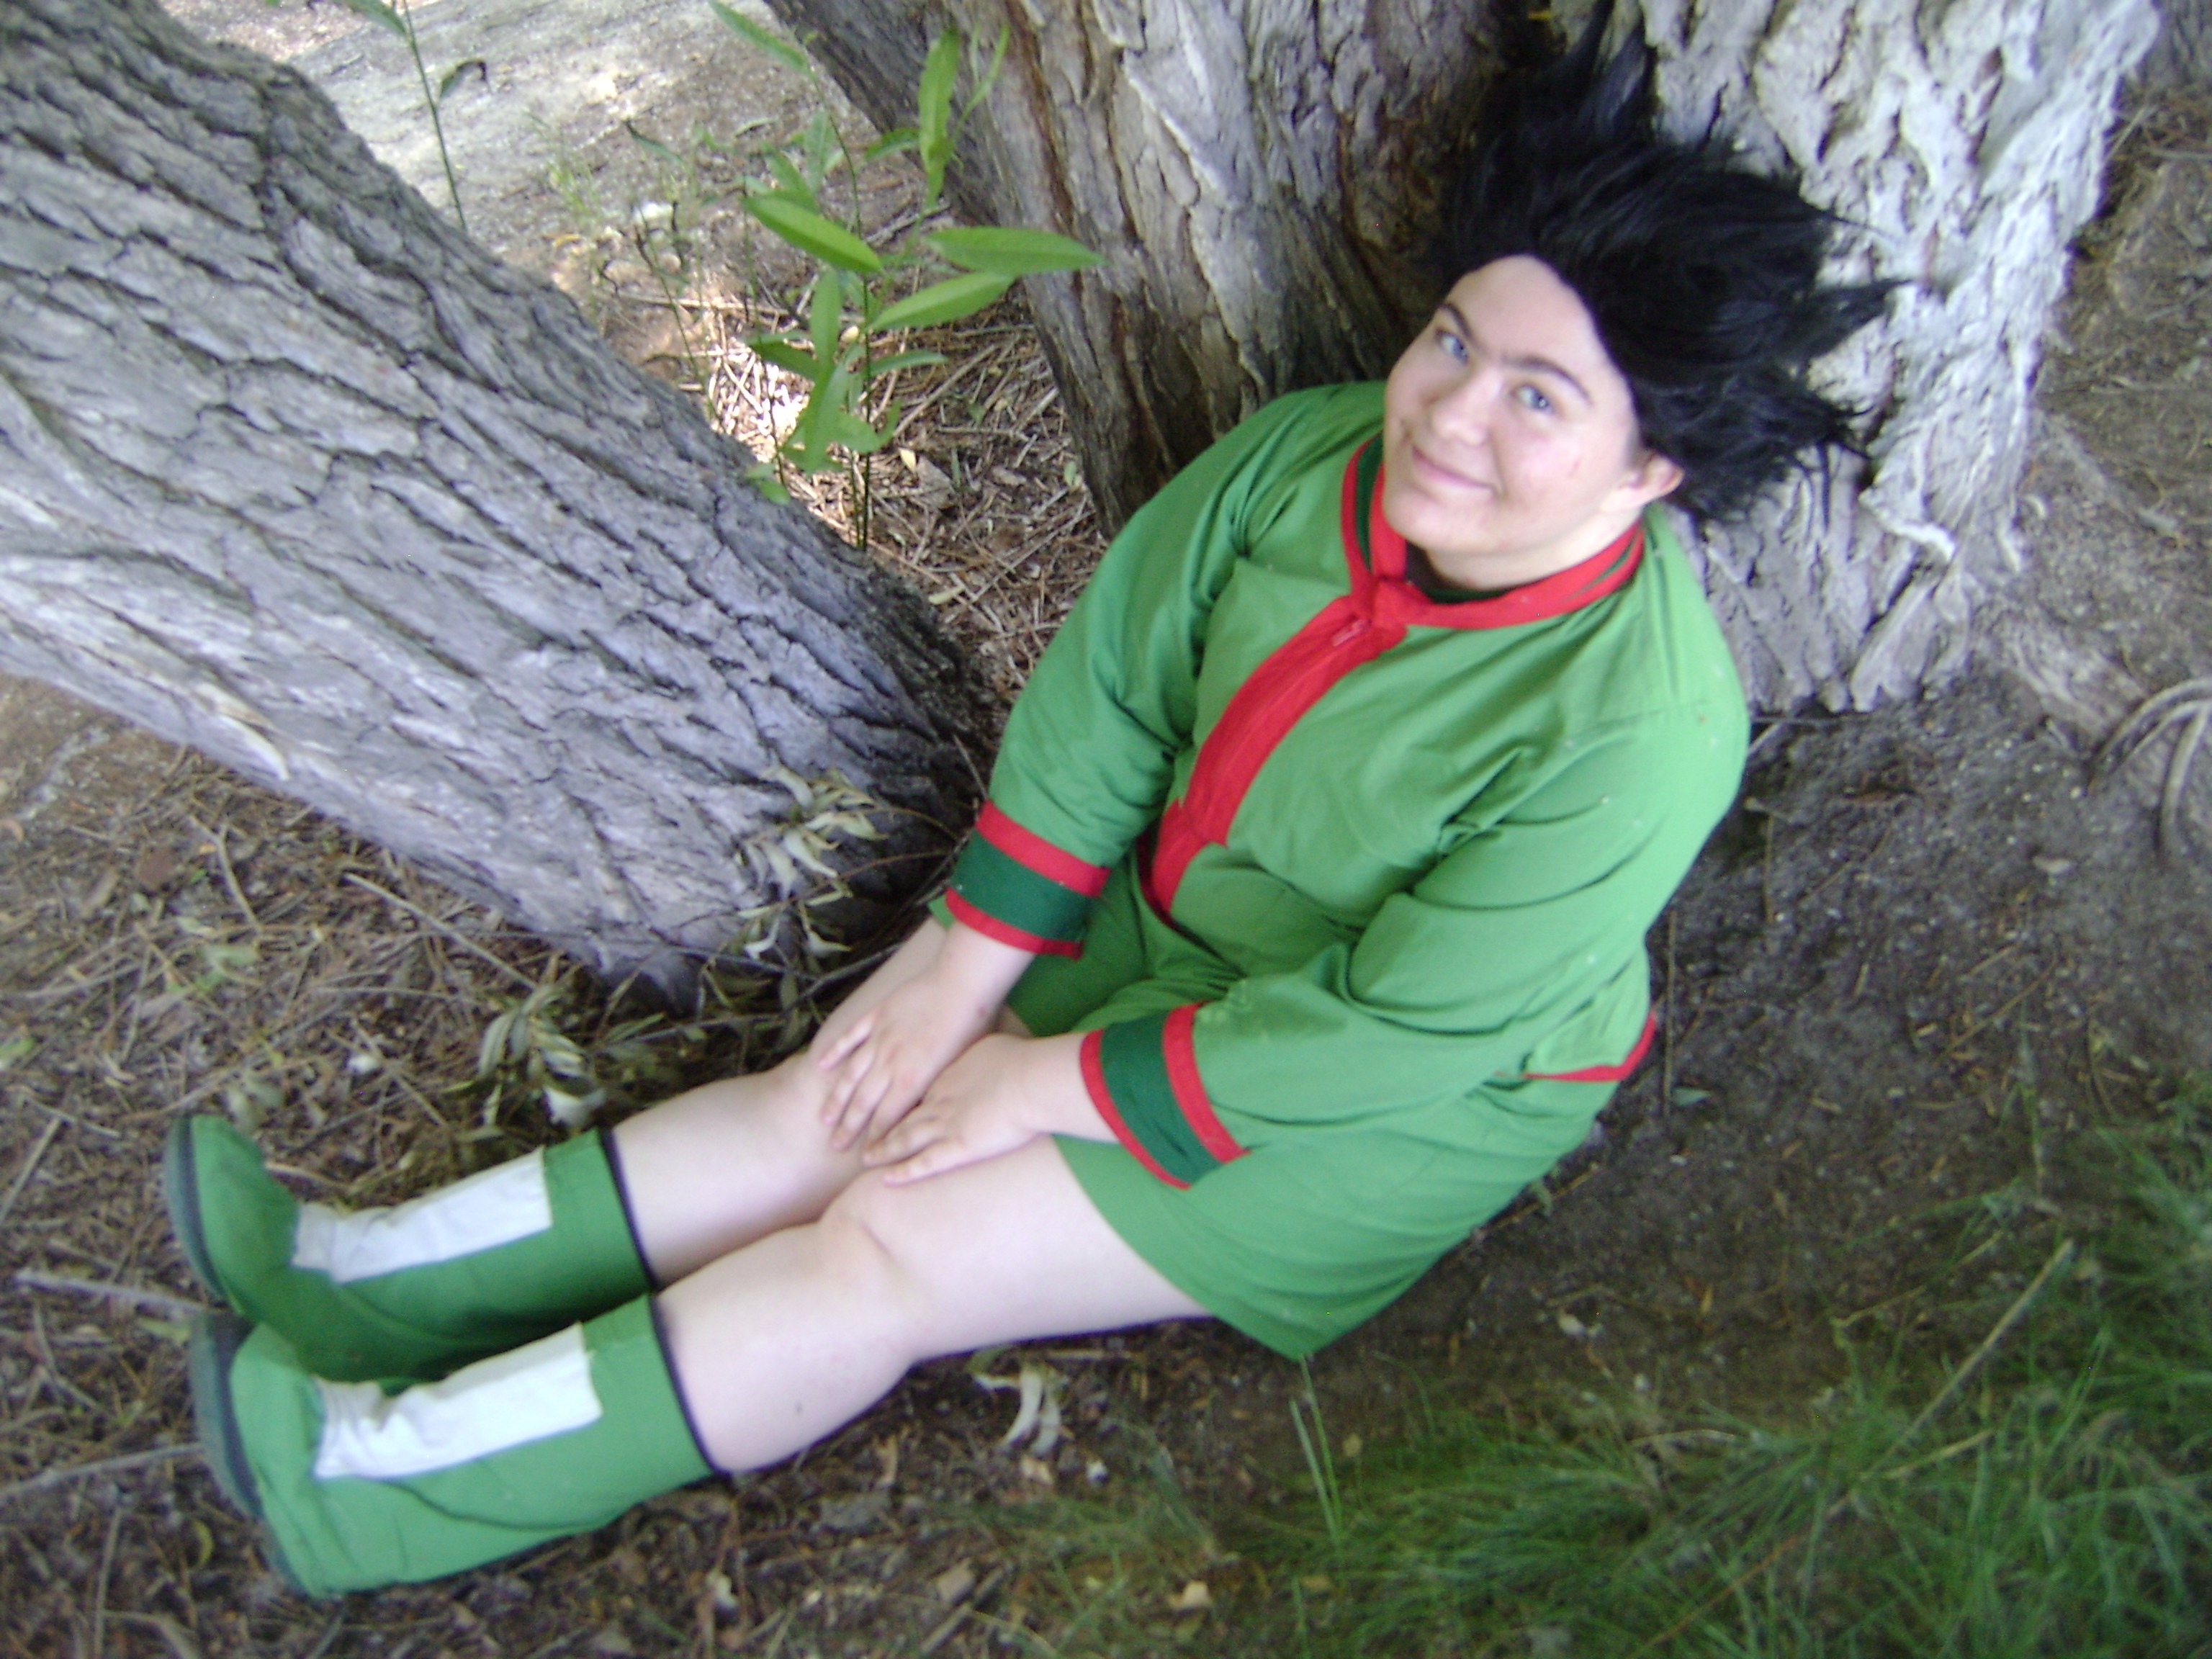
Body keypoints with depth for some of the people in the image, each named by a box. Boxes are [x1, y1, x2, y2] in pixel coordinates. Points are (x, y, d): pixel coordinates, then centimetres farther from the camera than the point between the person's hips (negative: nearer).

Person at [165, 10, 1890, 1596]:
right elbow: (1106, 681, -6)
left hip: (1396, 1113, -5)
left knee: (891, 1252, -10)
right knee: (830, 1105, -1)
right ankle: (368, 1282, 9)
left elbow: (1388, 1033, -27)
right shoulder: (1307, 455, -13)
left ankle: (378, 1486, 0)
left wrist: (1063, 1083, -19)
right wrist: (972, 958, -6)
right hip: (1175, 931, 6)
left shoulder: (1635, 729, -31)